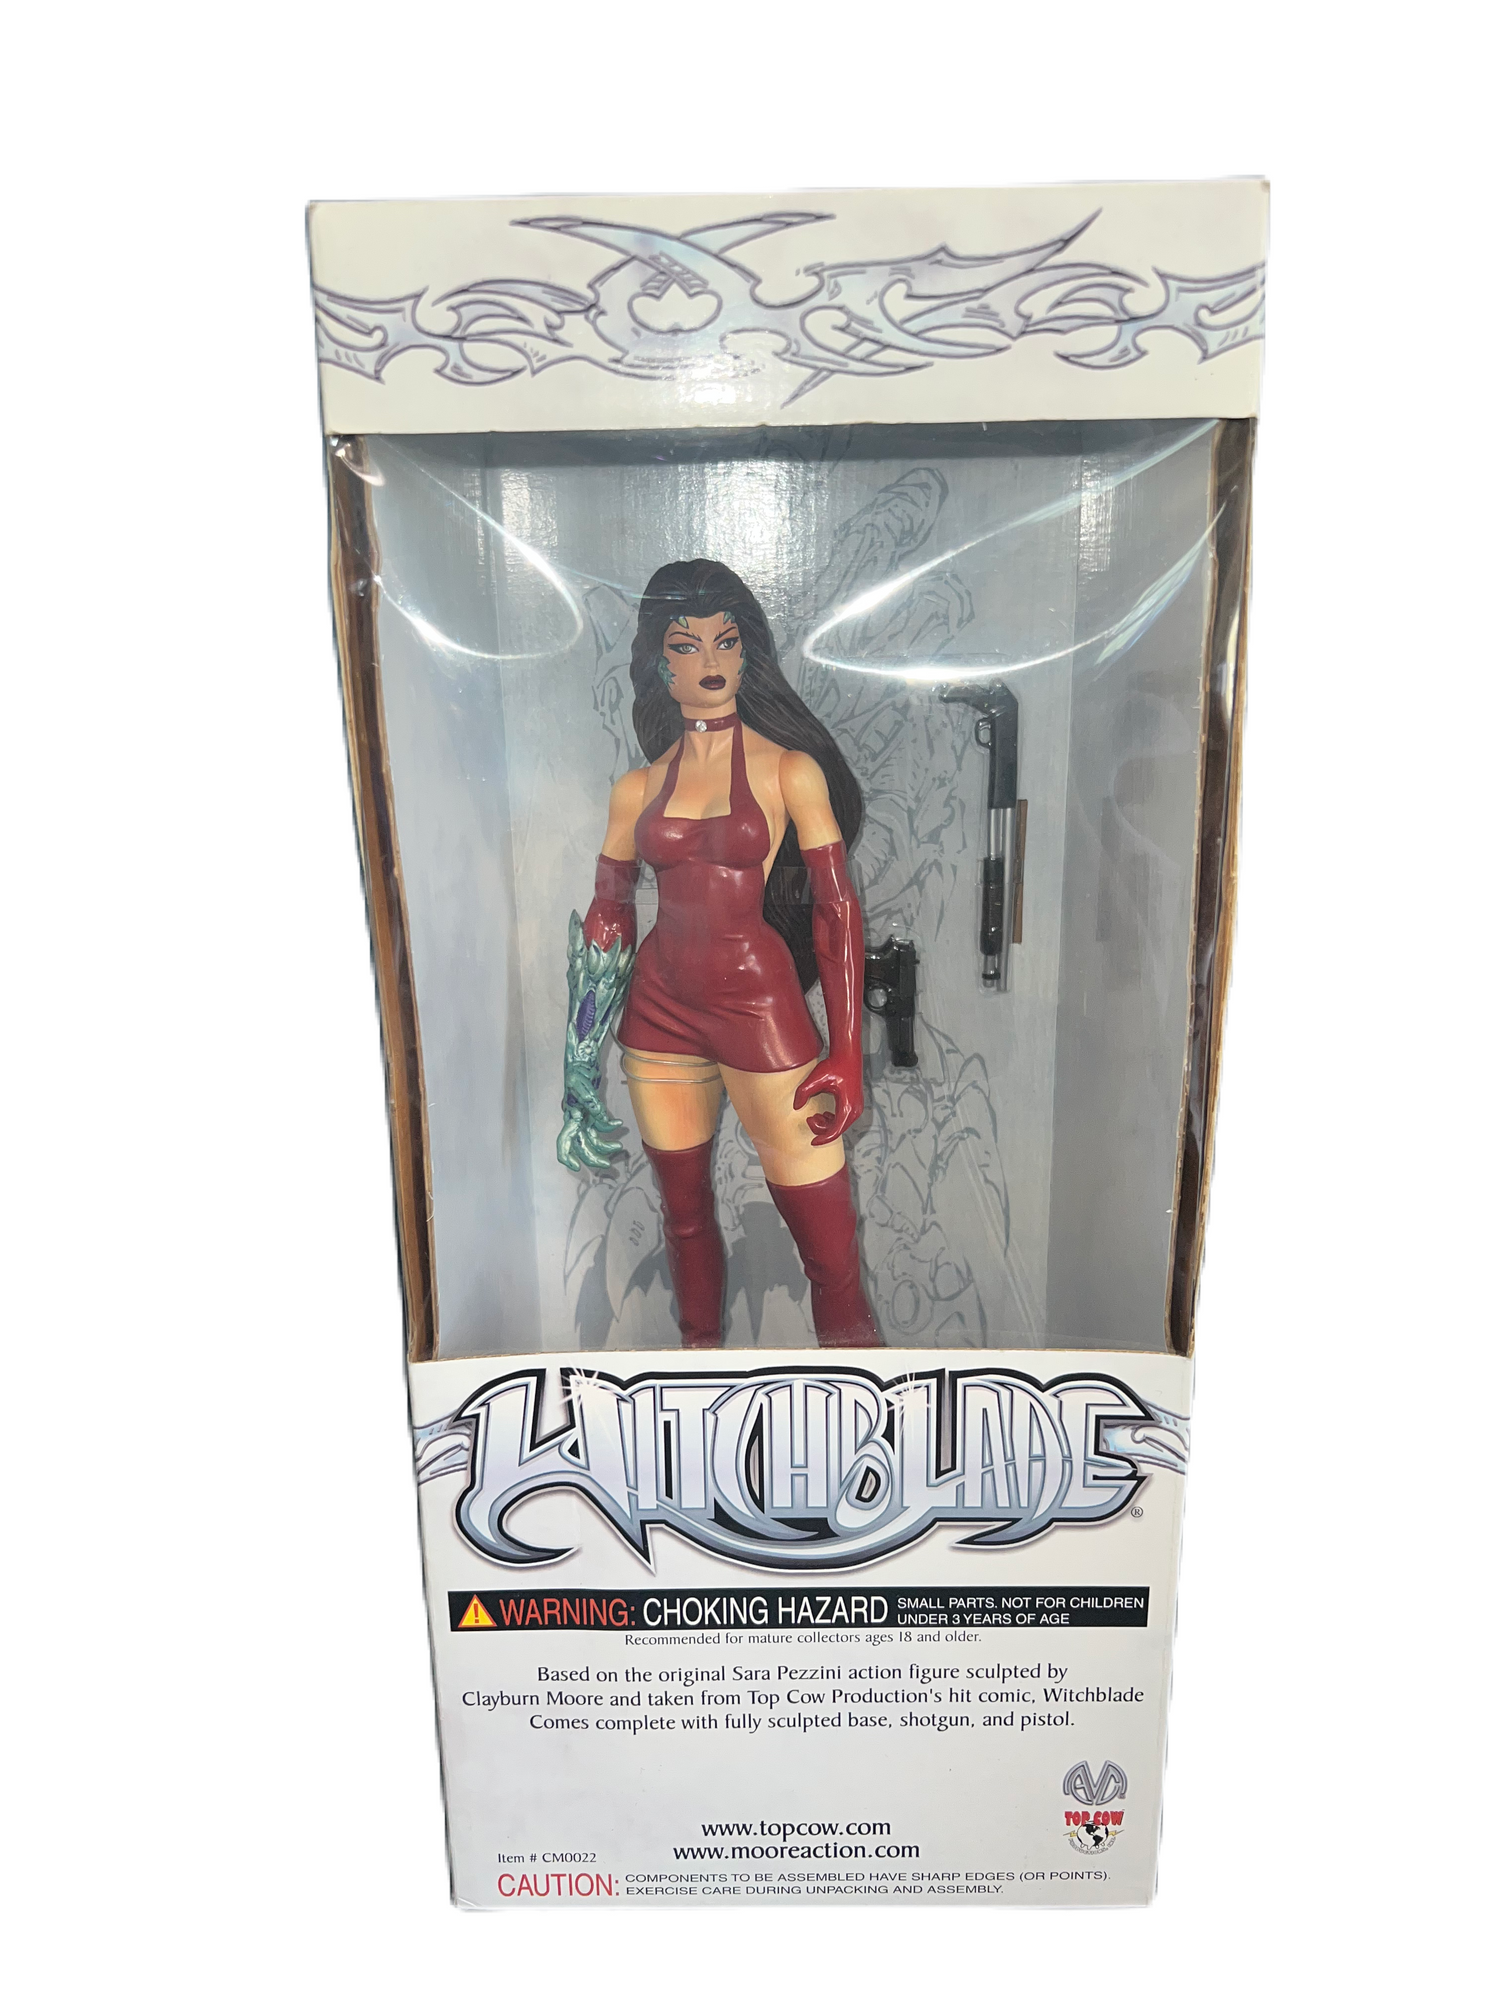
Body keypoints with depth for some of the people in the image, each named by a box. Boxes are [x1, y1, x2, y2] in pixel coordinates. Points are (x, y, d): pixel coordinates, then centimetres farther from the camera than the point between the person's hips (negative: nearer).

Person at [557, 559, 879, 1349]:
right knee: (684, 1215, 16)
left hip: (760, 1002, -4)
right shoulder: (638, 789, 8)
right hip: (661, 1008, 4)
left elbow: (836, 907, -5)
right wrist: (582, 1052, 9)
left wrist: (847, 1054, -11)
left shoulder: (789, 769, -2)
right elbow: (605, 922, 13)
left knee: (830, 1251, -5)